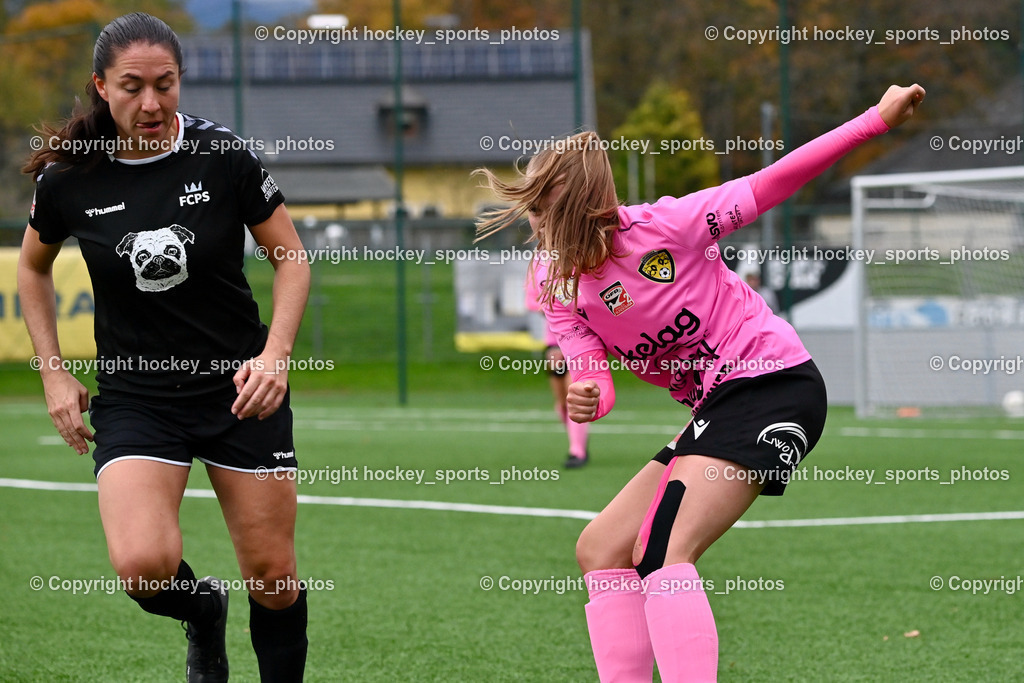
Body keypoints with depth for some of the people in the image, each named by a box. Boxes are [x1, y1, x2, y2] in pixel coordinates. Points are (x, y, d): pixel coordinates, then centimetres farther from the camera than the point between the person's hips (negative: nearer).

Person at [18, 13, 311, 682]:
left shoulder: (223, 155, -10)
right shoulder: (69, 177, -6)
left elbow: (292, 260, 0)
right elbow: (33, 267, 14)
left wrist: (275, 353, -14)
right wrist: (54, 374, 6)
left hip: (242, 387, 0)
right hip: (134, 396, 0)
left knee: (273, 576, 1)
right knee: (143, 565, -20)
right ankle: (204, 615, 14)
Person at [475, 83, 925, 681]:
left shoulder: (667, 224, -12)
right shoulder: (563, 295, 5)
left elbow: (769, 185, -8)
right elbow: (593, 380, 2)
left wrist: (876, 120, -12)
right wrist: (586, 400, -24)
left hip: (772, 381, -9)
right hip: (715, 409, 9)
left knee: (663, 548, -24)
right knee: (601, 549, 7)